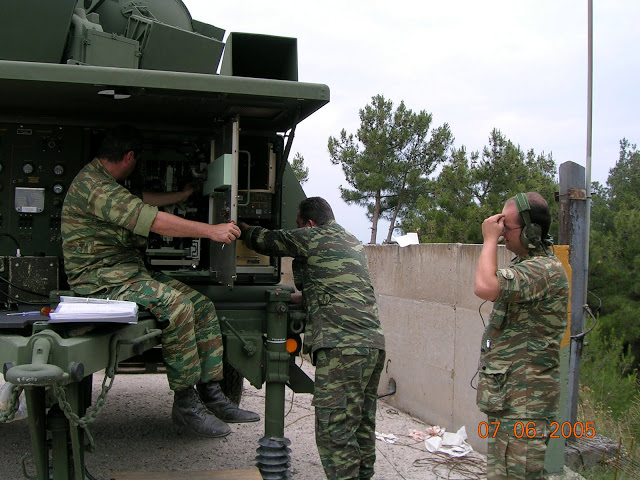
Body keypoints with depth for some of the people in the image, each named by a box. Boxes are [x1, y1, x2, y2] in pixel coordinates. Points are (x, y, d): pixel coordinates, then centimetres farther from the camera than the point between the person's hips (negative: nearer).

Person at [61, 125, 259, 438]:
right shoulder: (91, 184, -17)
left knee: (202, 306, -3)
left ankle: (211, 396, -1)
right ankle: (185, 406, -19)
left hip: (131, 271, 10)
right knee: (176, 305, -30)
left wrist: (182, 195, 45)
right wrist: (211, 231, -25)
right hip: (103, 278, -10)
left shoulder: (106, 183, 18)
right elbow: (149, 219, -25)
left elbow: (141, 201, 36)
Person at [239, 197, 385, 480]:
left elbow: (266, 240, 11)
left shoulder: (313, 237, 0)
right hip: (373, 343, 9)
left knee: (335, 433, -7)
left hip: (341, 346, -9)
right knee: (362, 427, 16)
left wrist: (243, 229, 30)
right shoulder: (352, 242, 23)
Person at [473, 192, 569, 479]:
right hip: (508, 394, 11)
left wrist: (490, 238, -20)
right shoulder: (525, 265, 16)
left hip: (523, 401, -11)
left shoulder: (547, 269, -19)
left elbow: (486, 288, -31)